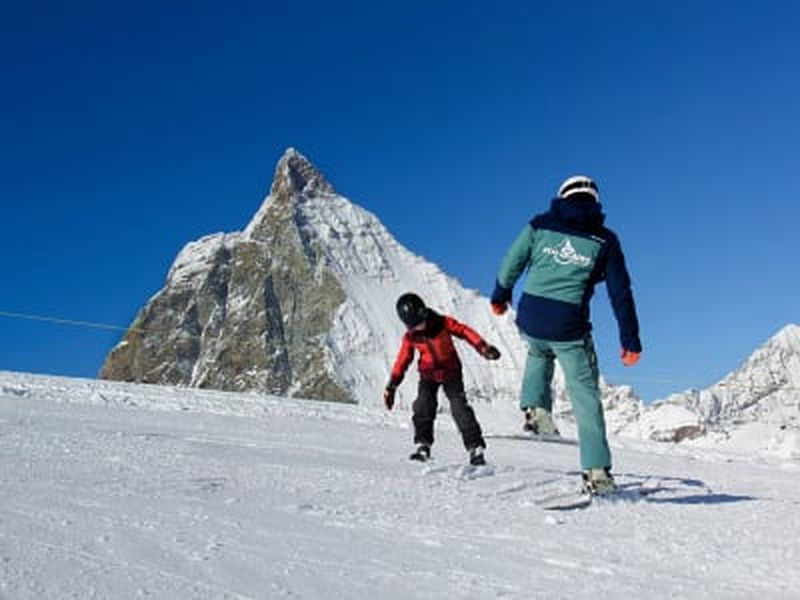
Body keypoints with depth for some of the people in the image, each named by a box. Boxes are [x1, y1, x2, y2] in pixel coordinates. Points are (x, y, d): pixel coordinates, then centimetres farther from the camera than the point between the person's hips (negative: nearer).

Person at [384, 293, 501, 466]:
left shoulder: (443, 323, -16)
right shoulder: (410, 337, -7)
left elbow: (465, 331, -10)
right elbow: (402, 361, 1)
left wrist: (483, 348, -19)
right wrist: (391, 387, 2)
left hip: (451, 373, -2)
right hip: (428, 375, 3)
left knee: (460, 409, -11)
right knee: (423, 407, -15)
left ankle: (475, 447, -6)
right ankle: (423, 445, -2)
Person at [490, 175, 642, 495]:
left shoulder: (539, 225, 4)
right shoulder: (604, 240, 3)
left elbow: (511, 264, 9)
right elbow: (621, 293, 3)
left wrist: (500, 296, 27)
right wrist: (630, 340, 8)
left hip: (529, 320, 2)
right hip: (569, 328, -2)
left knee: (538, 353, 37)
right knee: (585, 397, 8)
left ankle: (535, 407, 19)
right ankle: (597, 470, 5)